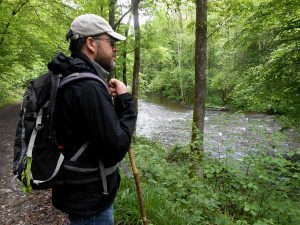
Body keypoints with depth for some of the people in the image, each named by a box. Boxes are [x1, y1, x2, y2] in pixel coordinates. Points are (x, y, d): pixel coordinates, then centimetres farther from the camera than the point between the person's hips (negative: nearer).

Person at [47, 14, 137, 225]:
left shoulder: (70, 80, 6)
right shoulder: (88, 87, -26)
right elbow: (116, 148, -26)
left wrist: (107, 100, 1)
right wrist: (125, 101, -16)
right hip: (90, 199, -9)